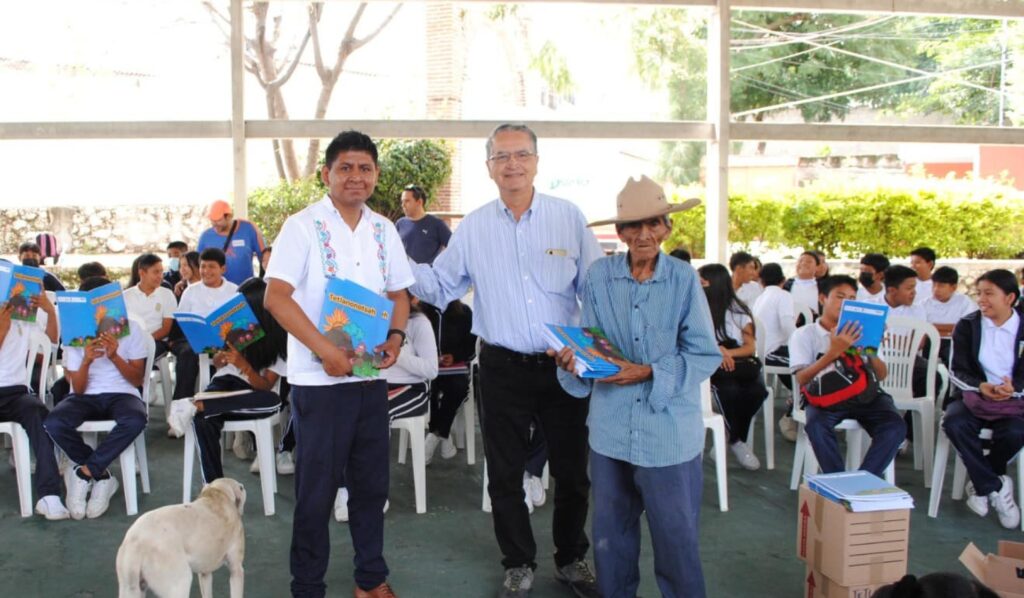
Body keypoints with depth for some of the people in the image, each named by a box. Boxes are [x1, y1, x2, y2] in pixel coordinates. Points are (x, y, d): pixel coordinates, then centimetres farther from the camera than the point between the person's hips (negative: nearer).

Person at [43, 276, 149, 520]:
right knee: (52, 423, -32)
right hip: (86, 397, 1)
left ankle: (84, 473, -20)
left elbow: (138, 380, -2)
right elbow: (78, 389, -2)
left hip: (121, 394, -1)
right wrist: (86, 361, -22)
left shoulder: (131, 329, -1)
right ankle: (102, 478, -13)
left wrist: (114, 356, -19)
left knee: (136, 420, -38)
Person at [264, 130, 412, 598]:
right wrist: (325, 350, -21)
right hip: (319, 379, -5)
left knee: (371, 482, 15)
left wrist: (396, 336, -4)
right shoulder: (302, 226, -7)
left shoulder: (384, 230, 8)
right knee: (317, 487, 5)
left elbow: (399, 293, 16)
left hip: (372, 375, 5)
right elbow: (276, 296, -15)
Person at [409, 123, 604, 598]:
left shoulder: (568, 217, -1)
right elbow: (439, 286, 5)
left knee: (571, 469, 12)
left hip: (564, 364, 0)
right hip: (504, 367, 1)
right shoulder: (473, 228, 2)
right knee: (505, 474, 11)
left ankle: (572, 559, 35)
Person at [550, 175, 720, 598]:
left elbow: (705, 354, -7)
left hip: (670, 427, -2)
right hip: (611, 425, 3)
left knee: (675, 531, 6)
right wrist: (574, 358, -17)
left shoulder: (683, 279, -7)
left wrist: (649, 372, -18)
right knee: (611, 528, 16)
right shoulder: (599, 276, 0)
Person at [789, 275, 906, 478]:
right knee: (817, 425, -36)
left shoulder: (858, 333, 22)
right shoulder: (804, 334, 9)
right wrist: (833, 352, -19)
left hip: (862, 394, 3)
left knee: (895, 426, -26)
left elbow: (882, 375, 13)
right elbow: (802, 379, -7)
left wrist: (871, 352, -8)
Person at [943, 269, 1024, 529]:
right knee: (954, 424, -31)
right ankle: (996, 486, -17)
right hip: (974, 396, 1)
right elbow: (958, 372, -1)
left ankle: (981, 483, -4)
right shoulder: (967, 325, 4)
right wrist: (981, 386, -23)